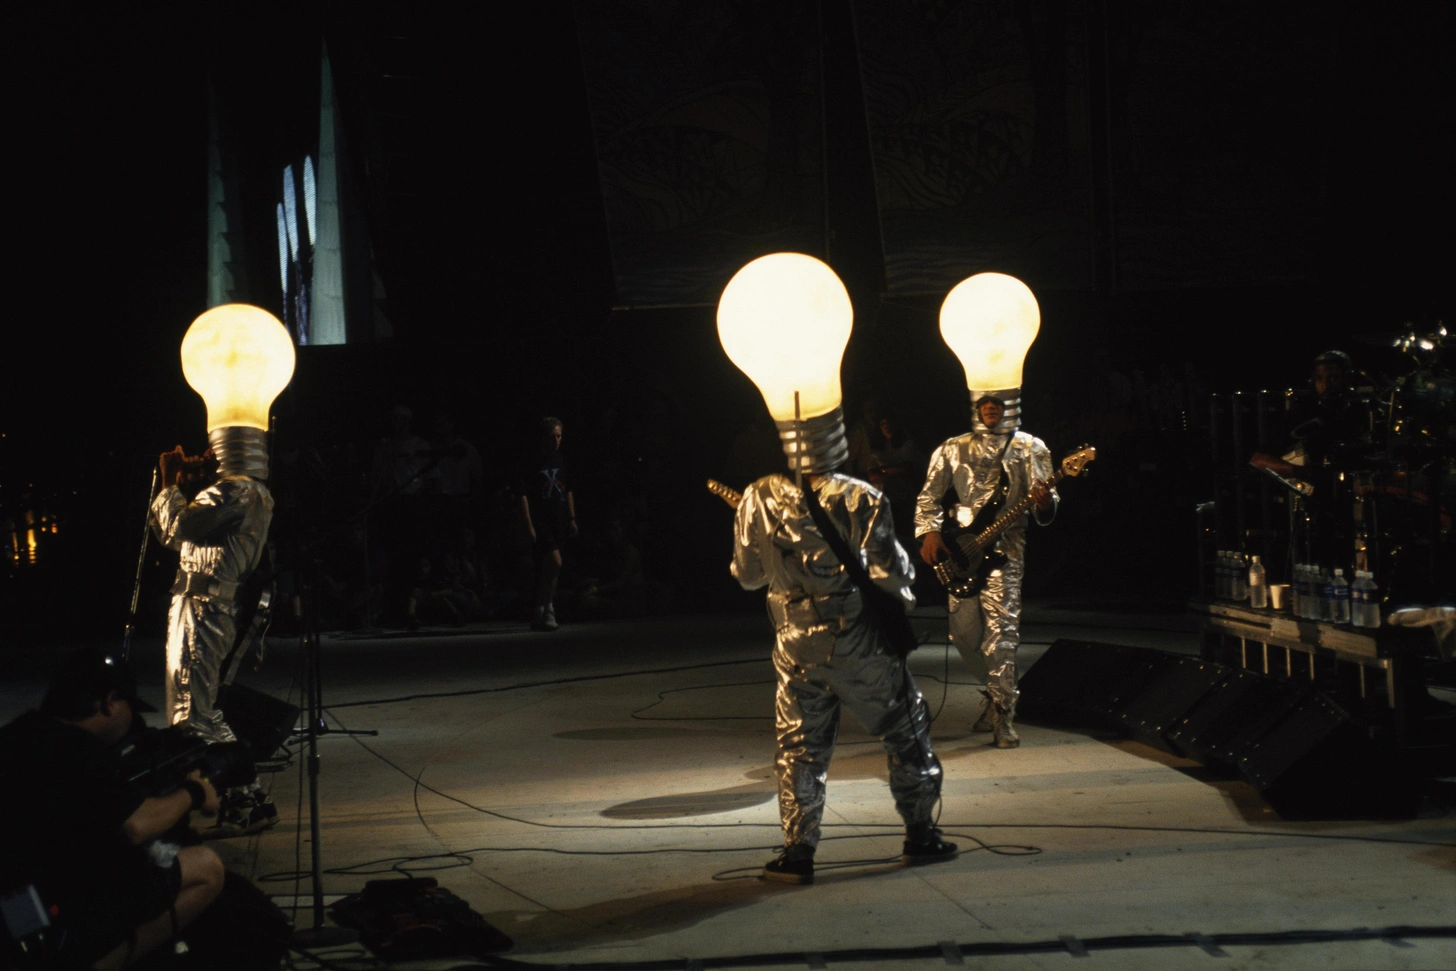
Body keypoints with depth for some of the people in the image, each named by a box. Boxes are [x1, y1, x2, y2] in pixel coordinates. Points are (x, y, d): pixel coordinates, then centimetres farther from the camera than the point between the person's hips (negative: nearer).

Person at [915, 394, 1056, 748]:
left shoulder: (1030, 448, 4)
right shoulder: (953, 449, 12)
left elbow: (1043, 501, -1)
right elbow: (929, 496, 13)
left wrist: (1044, 504, -25)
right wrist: (928, 532, -3)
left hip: (1005, 547, -4)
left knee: (1000, 627, -17)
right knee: (964, 632, 5)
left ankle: (1002, 714, -15)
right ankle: (999, 693, 27)